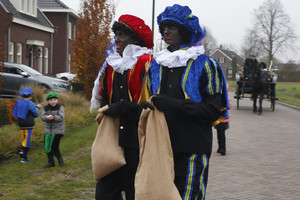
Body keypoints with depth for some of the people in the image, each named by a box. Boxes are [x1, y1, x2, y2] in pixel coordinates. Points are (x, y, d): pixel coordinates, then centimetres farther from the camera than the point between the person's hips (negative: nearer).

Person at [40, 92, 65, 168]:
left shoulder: (60, 107, -5)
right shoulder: (46, 108, 6)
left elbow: (61, 117, -17)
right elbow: (42, 117, -4)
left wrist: (53, 117, -34)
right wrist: (46, 117, -27)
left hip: (58, 131, -5)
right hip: (48, 131, 5)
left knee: (54, 147, -10)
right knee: (47, 147, 8)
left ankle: (60, 159, 17)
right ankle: (51, 162, 23)